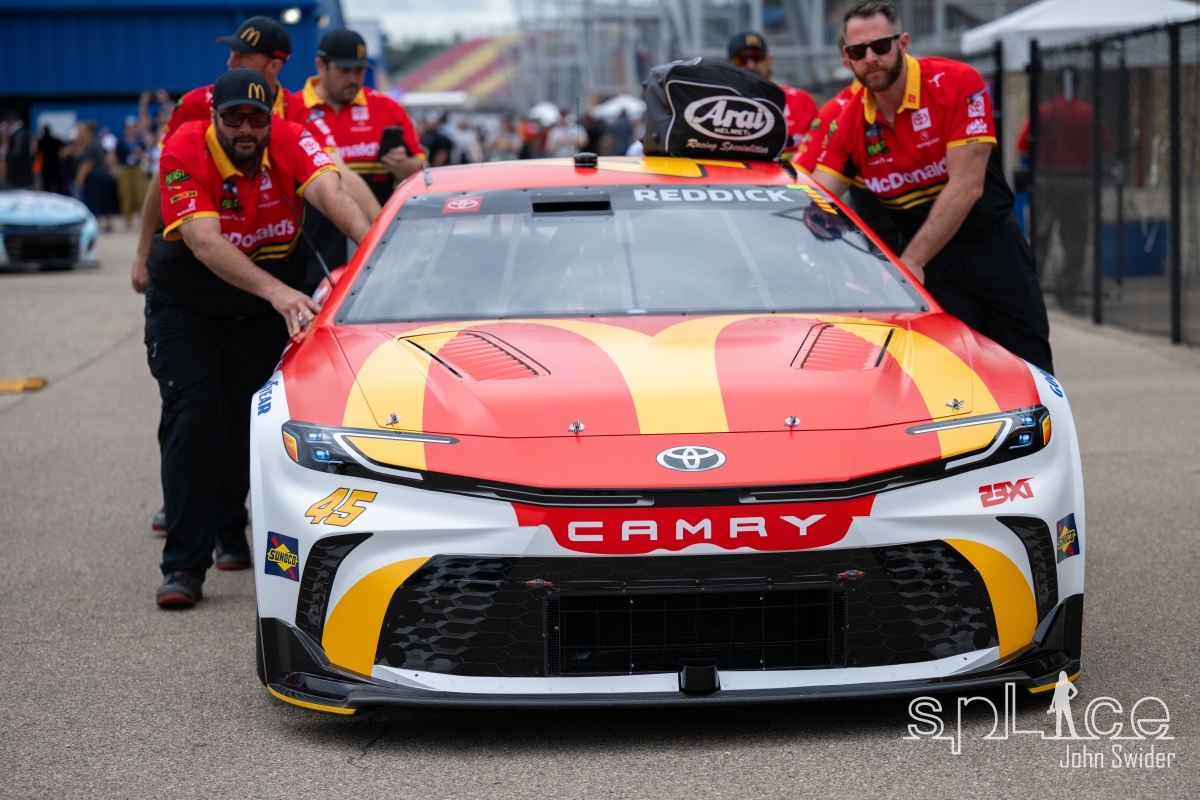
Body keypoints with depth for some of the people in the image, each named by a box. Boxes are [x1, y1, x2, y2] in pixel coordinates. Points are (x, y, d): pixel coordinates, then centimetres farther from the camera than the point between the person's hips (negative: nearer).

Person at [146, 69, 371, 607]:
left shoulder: (291, 142, -18)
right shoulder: (185, 153, -26)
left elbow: (330, 191, -37)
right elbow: (204, 242, -38)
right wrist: (276, 291, -52)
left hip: (263, 315, 3)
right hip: (185, 307, -3)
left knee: (250, 422, 9)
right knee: (194, 419, -15)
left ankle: (230, 530, 35)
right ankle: (184, 564, -13)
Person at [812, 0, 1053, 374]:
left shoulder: (957, 84, -16)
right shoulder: (849, 122, -3)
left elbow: (966, 186, -22)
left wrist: (910, 261, -26)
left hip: (993, 242, -2)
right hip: (929, 257, 2)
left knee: (1032, 368, 3)